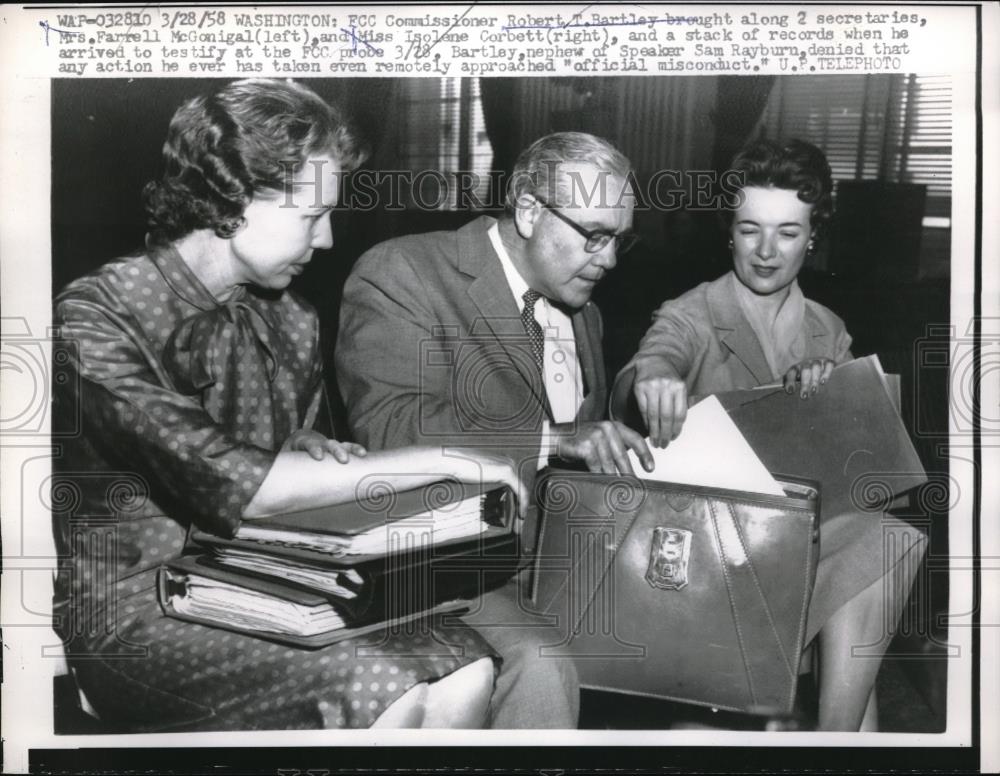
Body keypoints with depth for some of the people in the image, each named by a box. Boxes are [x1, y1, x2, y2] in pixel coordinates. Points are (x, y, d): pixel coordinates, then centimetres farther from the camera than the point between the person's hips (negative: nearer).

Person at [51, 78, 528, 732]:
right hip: (133, 606, -6)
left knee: (464, 669, -17)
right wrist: (443, 460, -21)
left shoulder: (291, 322, 5)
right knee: (381, 691, -27)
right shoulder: (96, 320, -15)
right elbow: (235, 488, -26)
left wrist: (304, 450, -5)